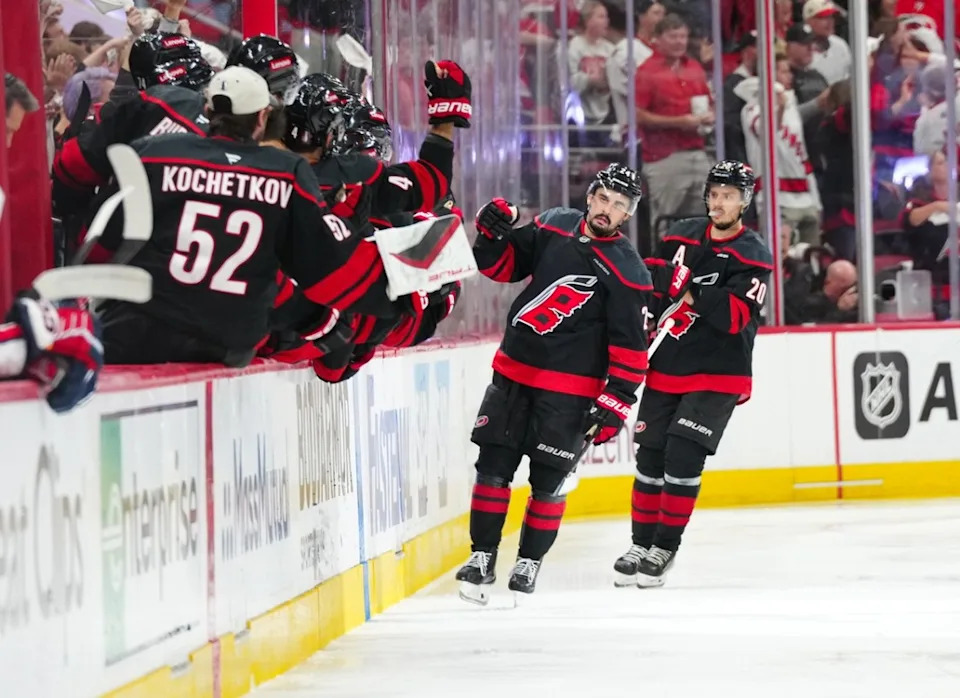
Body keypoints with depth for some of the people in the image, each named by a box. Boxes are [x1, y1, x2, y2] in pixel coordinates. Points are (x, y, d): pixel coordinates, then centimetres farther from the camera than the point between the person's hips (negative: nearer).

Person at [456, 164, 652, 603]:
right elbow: (505, 266, 12)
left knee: (548, 480, 1)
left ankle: (529, 563, 17)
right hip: (514, 371, 4)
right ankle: (482, 558, 12)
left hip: (570, 391, -4)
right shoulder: (553, 227, 4)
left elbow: (630, 346, -10)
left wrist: (616, 402, -13)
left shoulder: (627, 271, -10)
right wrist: (493, 235, -8)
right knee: (493, 466, 3)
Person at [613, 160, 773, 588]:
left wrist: (694, 293, -28)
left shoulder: (752, 256, -7)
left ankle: (664, 548, -1)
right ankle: (641, 543, 16)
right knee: (650, 456, 5)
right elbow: (653, 285, 17)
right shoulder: (680, 237, 8)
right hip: (665, 370, 5)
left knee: (683, 457, -11)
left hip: (716, 375, -5)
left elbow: (737, 316, -20)